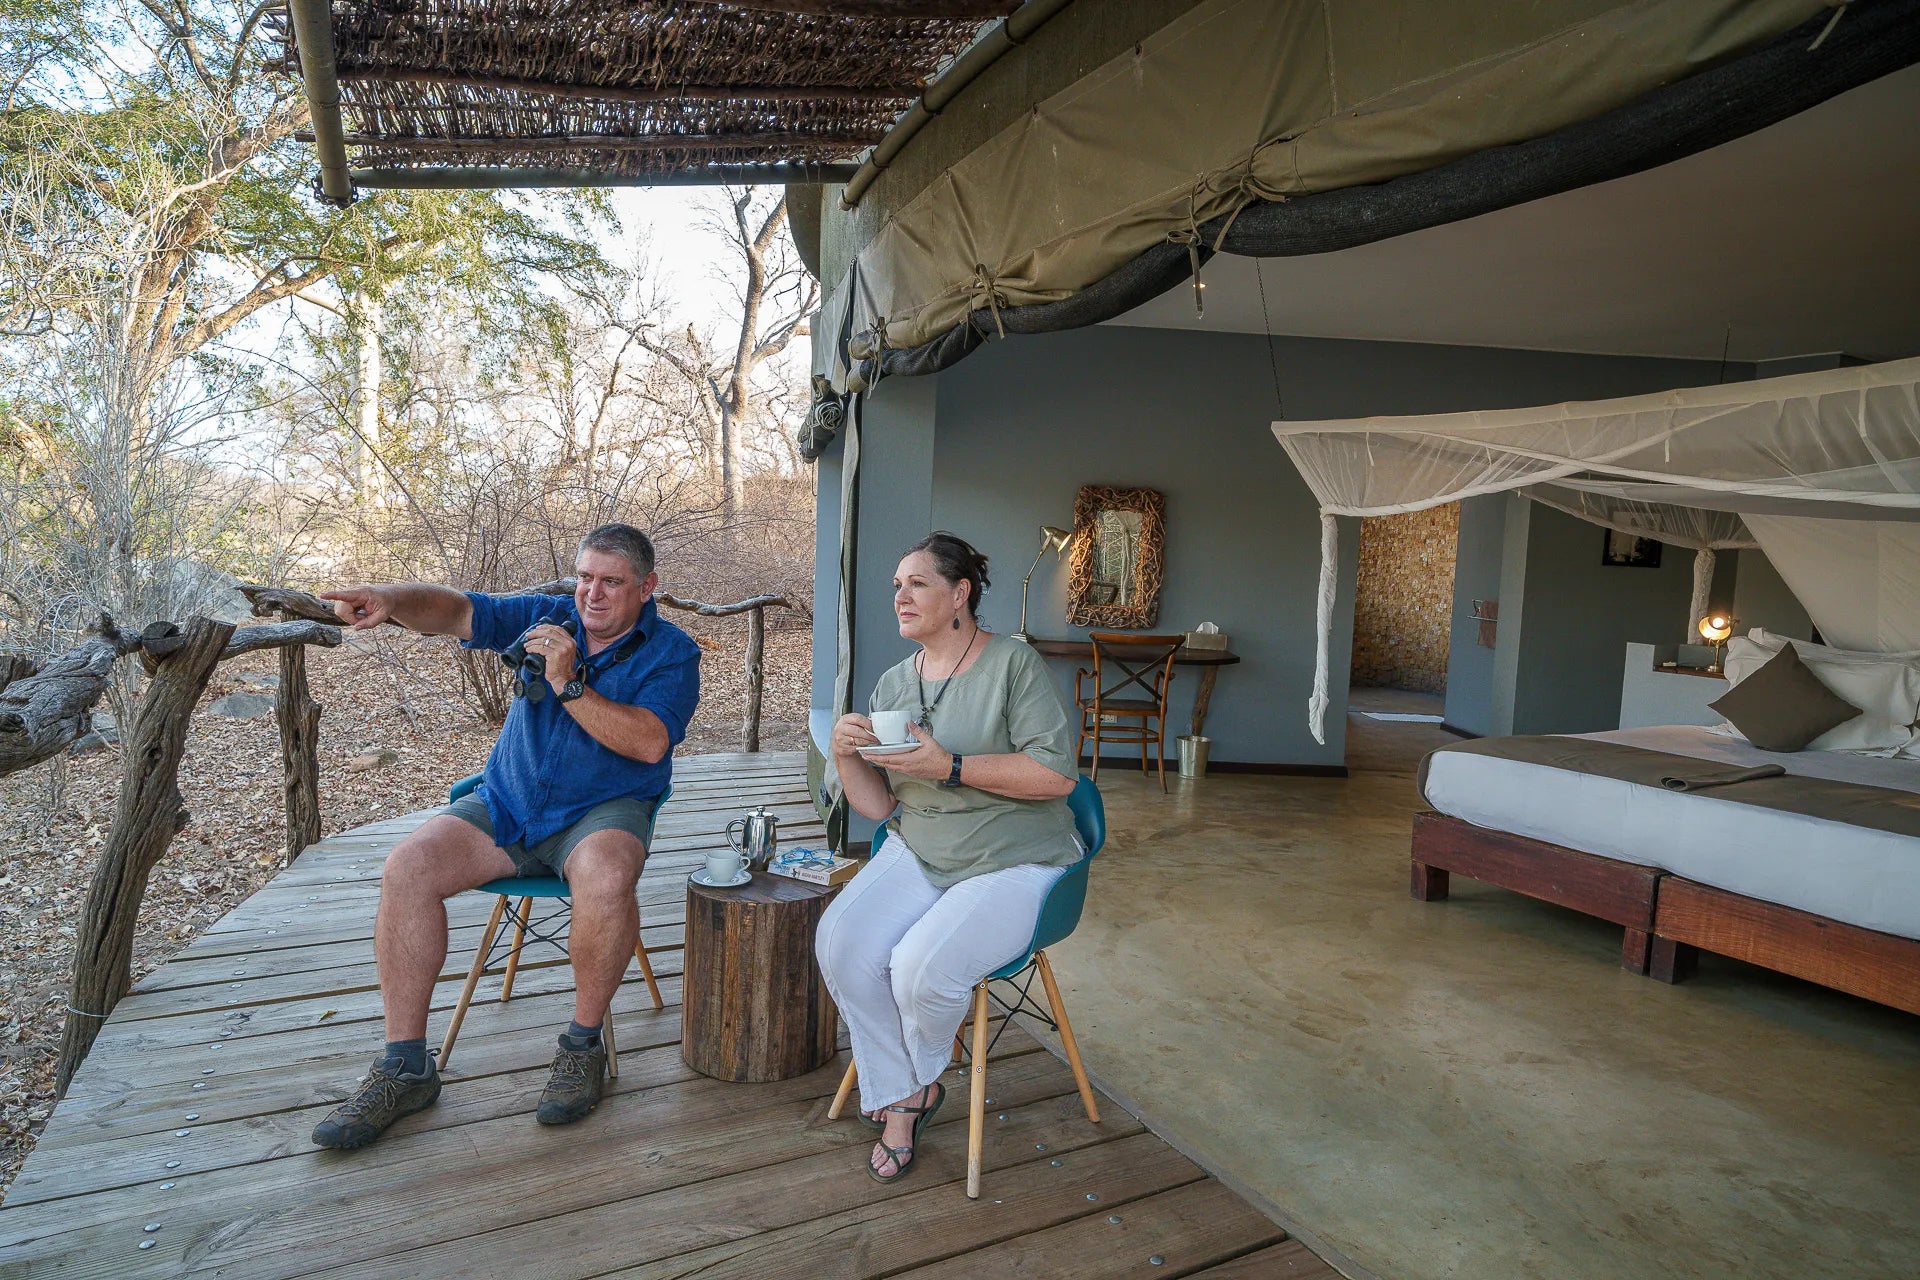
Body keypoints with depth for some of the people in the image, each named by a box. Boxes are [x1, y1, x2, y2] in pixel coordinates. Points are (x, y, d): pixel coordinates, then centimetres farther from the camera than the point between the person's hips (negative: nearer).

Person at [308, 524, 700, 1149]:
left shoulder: (671, 652, -3)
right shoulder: (546, 617, 9)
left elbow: (650, 743, -19)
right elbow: (455, 611, -4)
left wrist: (569, 684, -22)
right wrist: (390, 599, -26)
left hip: (601, 811, -4)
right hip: (506, 802, 5)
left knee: (605, 879, -37)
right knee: (407, 868, -18)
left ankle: (583, 1044, -12)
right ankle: (405, 1067, -6)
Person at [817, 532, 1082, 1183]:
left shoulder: (1013, 663, -9)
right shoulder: (892, 684, 10)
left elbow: (1057, 775, -18)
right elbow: (878, 807, 9)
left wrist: (951, 767, -23)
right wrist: (846, 756, -11)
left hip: (1013, 861, -5)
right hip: (917, 852, 6)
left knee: (922, 967, -27)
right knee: (841, 941, -20)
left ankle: (920, 1080, 11)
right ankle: (899, 1098, 3)